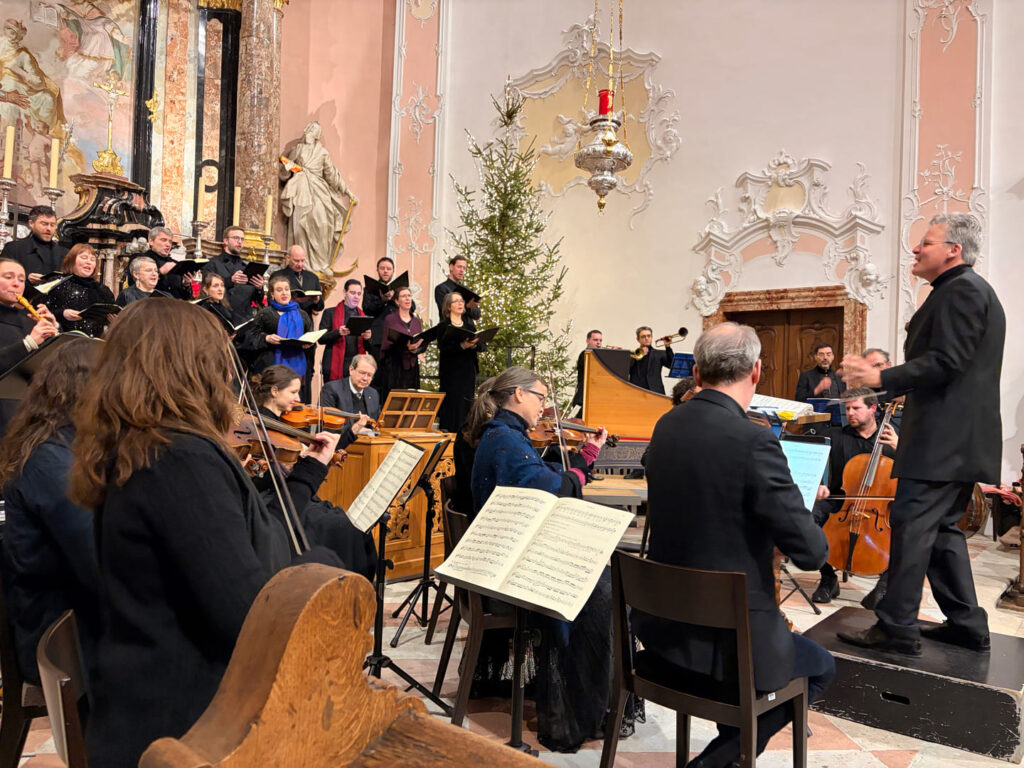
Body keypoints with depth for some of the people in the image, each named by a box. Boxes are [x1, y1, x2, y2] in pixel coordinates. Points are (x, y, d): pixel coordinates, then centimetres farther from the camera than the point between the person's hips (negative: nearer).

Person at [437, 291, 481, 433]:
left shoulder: (469, 323, 13)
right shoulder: (444, 326, -1)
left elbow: (481, 347, 8)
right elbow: (443, 348, -14)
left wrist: (474, 345, -14)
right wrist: (462, 346, -25)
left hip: (468, 371, 4)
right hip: (451, 372, -4)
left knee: (466, 402, 3)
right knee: (452, 401, -9)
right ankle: (448, 431, 0)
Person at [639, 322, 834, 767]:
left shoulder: (667, 426, -1)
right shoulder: (754, 441, -23)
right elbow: (810, 552, -19)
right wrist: (804, 510, 2)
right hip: (728, 640, -7)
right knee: (821, 667, 24)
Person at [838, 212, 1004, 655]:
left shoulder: (960, 291, -11)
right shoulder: (970, 291, 21)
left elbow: (945, 363, -21)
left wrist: (881, 378, -18)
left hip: (944, 437, -11)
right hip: (959, 437, 11)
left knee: (911, 526, -8)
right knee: (941, 528, 15)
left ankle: (897, 628, -2)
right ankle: (967, 624, 22)